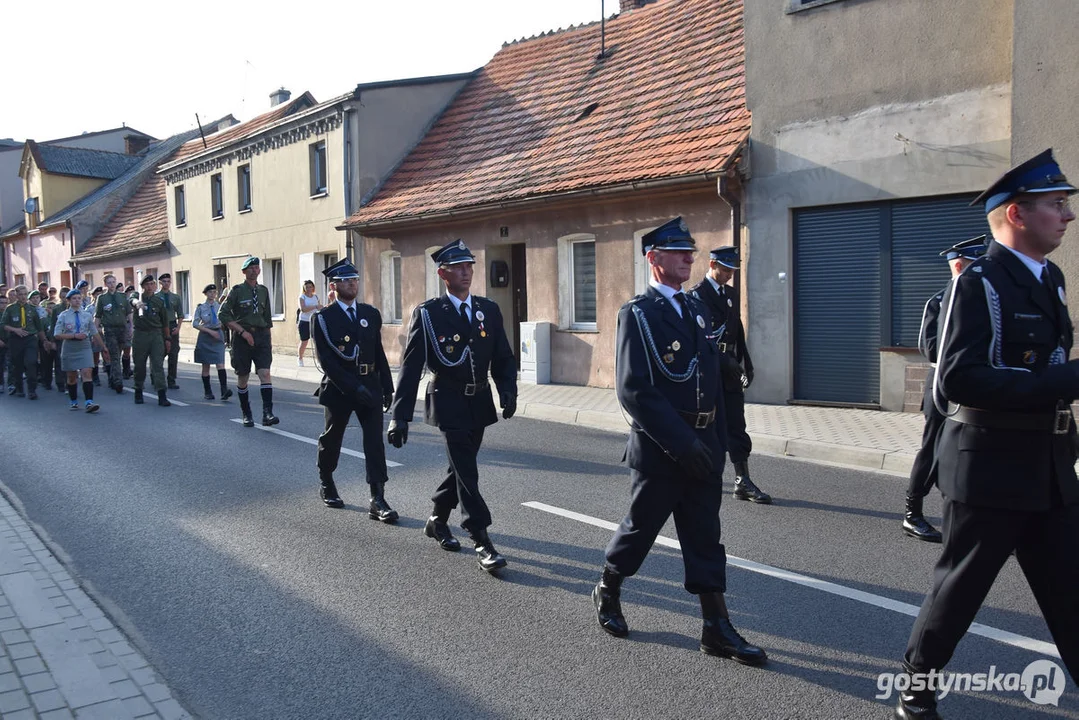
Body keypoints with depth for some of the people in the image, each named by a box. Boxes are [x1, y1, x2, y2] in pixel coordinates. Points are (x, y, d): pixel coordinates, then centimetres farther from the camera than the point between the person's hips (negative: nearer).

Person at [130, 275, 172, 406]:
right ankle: (138, 392, 25)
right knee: (139, 365, 8)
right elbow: (132, 300, -25)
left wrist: (167, 338, 10)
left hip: (156, 334, 1)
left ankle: (162, 396, -11)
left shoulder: (159, 301, 8)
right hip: (140, 334, 0)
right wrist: (137, 303, -49)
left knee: (158, 364, -7)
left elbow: (164, 321, 13)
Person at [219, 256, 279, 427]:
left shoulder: (263, 291, 11)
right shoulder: (237, 291, -2)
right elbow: (224, 315, -7)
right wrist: (243, 331, -13)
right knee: (242, 377, 6)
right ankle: (246, 415, 19)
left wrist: (269, 340, 14)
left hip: (261, 336, 3)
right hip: (242, 337, -2)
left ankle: (267, 414, -17)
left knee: (265, 373, -13)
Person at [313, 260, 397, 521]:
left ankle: (378, 501, -8)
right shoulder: (324, 318, -5)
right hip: (338, 387, -3)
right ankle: (326, 485, 38)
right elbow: (325, 360, -12)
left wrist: (387, 386, 7)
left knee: (375, 440, -7)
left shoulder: (371, 314, 9)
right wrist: (353, 386, -20)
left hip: (370, 385, 3)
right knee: (332, 438, 13)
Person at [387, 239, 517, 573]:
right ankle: (482, 543, 0)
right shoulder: (428, 314, -8)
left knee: (461, 467, 17)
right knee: (466, 472, -6)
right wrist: (399, 416, -15)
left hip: (480, 403, 5)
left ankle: (437, 520, 38)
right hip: (449, 404, -5)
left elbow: (503, 357, 7)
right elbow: (411, 367, -10)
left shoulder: (489, 310, 5)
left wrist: (508, 390, -12)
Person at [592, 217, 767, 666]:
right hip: (660, 448, -6)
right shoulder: (637, 314, -11)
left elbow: (713, 380, 15)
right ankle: (607, 592, 34)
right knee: (641, 526, 10)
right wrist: (681, 443, -21)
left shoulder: (697, 310, 12)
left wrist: (719, 440, 9)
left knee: (705, 537, 9)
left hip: (702, 447, 6)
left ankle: (717, 629, 16)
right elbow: (634, 390, -20)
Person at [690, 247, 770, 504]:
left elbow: (738, 332, 19)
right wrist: (725, 360, -19)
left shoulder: (730, 295, 16)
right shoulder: (697, 294, -7)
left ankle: (743, 483, 4)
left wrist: (746, 364, 13)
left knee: (736, 428, 3)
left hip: (729, 371, 7)